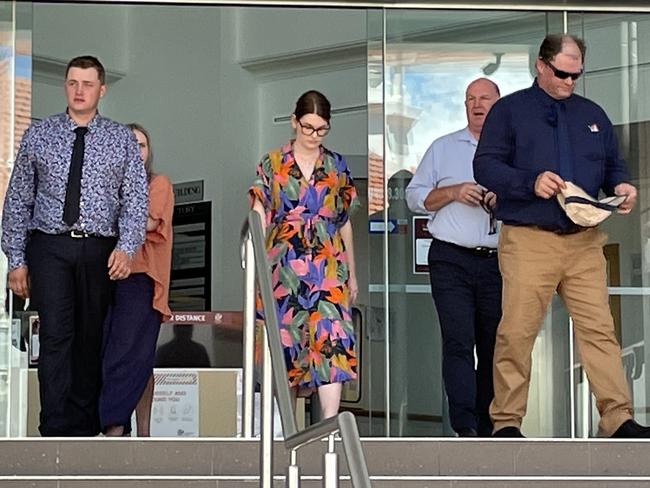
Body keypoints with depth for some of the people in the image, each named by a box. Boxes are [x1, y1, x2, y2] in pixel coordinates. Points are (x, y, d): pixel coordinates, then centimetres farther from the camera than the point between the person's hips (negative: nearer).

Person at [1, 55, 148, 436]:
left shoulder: (122, 138, 7)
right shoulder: (38, 134, 8)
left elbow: (136, 198, -1)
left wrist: (126, 246, -16)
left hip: (101, 251, 1)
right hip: (49, 247, 0)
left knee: (91, 339, 6)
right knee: (56, 334, -10)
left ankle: (86, 427, 16)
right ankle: (56, 430, -5)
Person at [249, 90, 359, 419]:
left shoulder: (337, 166, 10)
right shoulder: (272, 164, 5)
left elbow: (345, 222, 14)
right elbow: (259, 218, -1)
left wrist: (352, 274, 15)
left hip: (327, 268, 1)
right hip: (283, 267, 0)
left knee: (329, 339, -12)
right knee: (285, 341, 4)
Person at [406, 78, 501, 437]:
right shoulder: (443, 148, 15)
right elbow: (415, 197, 10)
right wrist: (453, 192, -5)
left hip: (499, 262, 1)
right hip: (451, 261, -1)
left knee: (493, 347, 3)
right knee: (458, 341, -12)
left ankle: (487, 428, 11)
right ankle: (465, 427, -15)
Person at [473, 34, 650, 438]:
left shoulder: (592, 114, 19)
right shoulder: (510, 110, 6)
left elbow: (614, 165, 24)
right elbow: (485, 166, -2)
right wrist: (531, 182, -17)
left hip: (585, 242, 4)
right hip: (528, 241, -4)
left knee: (600, 329, -1)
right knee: (517, 333, -3)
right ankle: (507, 421, 6)